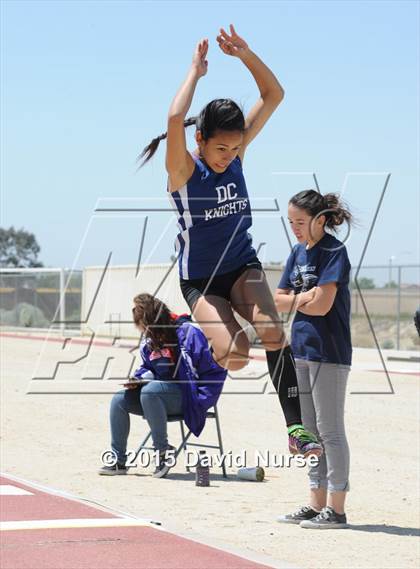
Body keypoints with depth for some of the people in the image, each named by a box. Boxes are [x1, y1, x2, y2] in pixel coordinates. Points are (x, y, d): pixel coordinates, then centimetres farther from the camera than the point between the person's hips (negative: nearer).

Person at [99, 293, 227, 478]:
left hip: (187, 396, -8)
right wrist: (137, 379, 0)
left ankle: (163, 451, -25)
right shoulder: (148, 340, 8)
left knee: (149, 391, -33)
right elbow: (146, 368, 23)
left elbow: (214, 371, -14)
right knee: (119, 400, -8)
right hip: (162, 391, 8)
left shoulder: (188, 333, -15)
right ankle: (118, 461, -5)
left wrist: (199, 400, -18)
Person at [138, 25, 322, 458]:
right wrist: (196, 71, -27)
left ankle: (296, 428, -24)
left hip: (243, 264, 4)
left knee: (272, 331, -26)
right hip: (200, 278, -3)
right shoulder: (183, 169, -17)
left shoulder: (236, 152, -4)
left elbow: (273, 95, -2)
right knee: (236, 356, -24)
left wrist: (244, 53, -14)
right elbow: (175, 120, -39)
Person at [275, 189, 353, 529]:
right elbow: (277, 302, 11)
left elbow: (321, 305, -20)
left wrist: (294, 300, -2)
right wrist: (307, 297, -6)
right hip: (302, 349, 9)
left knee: (330, 430, -5)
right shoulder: (299, 253, 13)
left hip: (329, 352, -9)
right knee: (309, 431, 12)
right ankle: (316, 505, 18)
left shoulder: (334, 252, -12)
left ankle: (336, 510, -2)